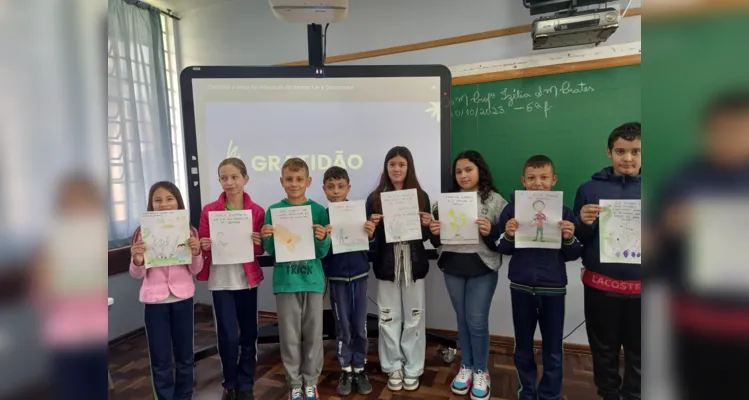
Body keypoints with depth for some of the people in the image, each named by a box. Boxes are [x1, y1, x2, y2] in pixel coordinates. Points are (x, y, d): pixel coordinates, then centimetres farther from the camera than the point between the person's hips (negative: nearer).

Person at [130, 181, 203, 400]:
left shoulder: (189, 231, -1)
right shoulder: (143, 233, -4)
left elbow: (195, 270, 1)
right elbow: (138, 274, -1)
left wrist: (196, 253, -18)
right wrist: (137, 261, -22)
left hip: (183, 298, 1)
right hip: (155, 300, -1)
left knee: (185, 355, 13)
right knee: (160, 359, 7)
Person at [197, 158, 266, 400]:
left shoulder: (257, 211, -1)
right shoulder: (209, 211, -3)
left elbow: (263, 250, 5)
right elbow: (202, 246, 2)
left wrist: (258, 243, -16)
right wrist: (205, 247, -19)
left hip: (247, 280, 1)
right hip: (221, 281, -1)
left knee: (249, 335, 10)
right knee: (228, 336, -1)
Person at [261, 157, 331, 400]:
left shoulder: (319, 211, -2)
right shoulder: (274, 211, -1)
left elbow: (322, 253, -2)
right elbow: (271, 251, 1)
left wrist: (322, 239, -22)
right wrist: (266, 238, -19)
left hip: (313, 280, 0)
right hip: (285, 281, 0)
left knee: (313, 334, 10)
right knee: (290, 336, 9)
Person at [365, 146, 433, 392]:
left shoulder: (421, 196, 1)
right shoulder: (375, 198, -1)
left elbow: (425, 237, 6)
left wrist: (427, 224, -15)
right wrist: (372, 225, -18)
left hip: (413, 265, 0)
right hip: (387, 265, 0)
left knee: (413, 318, 10)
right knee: (389, 319, 9)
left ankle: (412, 369, 25)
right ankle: (393, 368, 26)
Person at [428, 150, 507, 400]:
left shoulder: (495, 200, -4)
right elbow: (437, 241, 11)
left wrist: (491, 232, -24)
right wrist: (434, 233, -10)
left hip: (482, 269, -3)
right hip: (452, 268, 4)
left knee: (477, 321, 2)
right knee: (462, 319, 14)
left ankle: (481, 371, 23)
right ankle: (466, 367, 30)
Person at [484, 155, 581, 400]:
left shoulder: (564, 212, -3)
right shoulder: (512, 209, -4)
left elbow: (572, 256, 2)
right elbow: (502, 249, 1)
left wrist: (569, 239, -18)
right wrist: (508, 236, -19)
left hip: (553, 288, 0)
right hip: (521, 286, 1)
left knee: (552, 350, 10)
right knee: (523, 346, 16)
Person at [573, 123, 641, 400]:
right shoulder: (589, 188, -1)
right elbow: (577, 239, 2)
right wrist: (584, 223, -20)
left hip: (639, 286, 0)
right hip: (601, 285, 0)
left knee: (638, 353, 13)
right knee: (603, 350, 15)